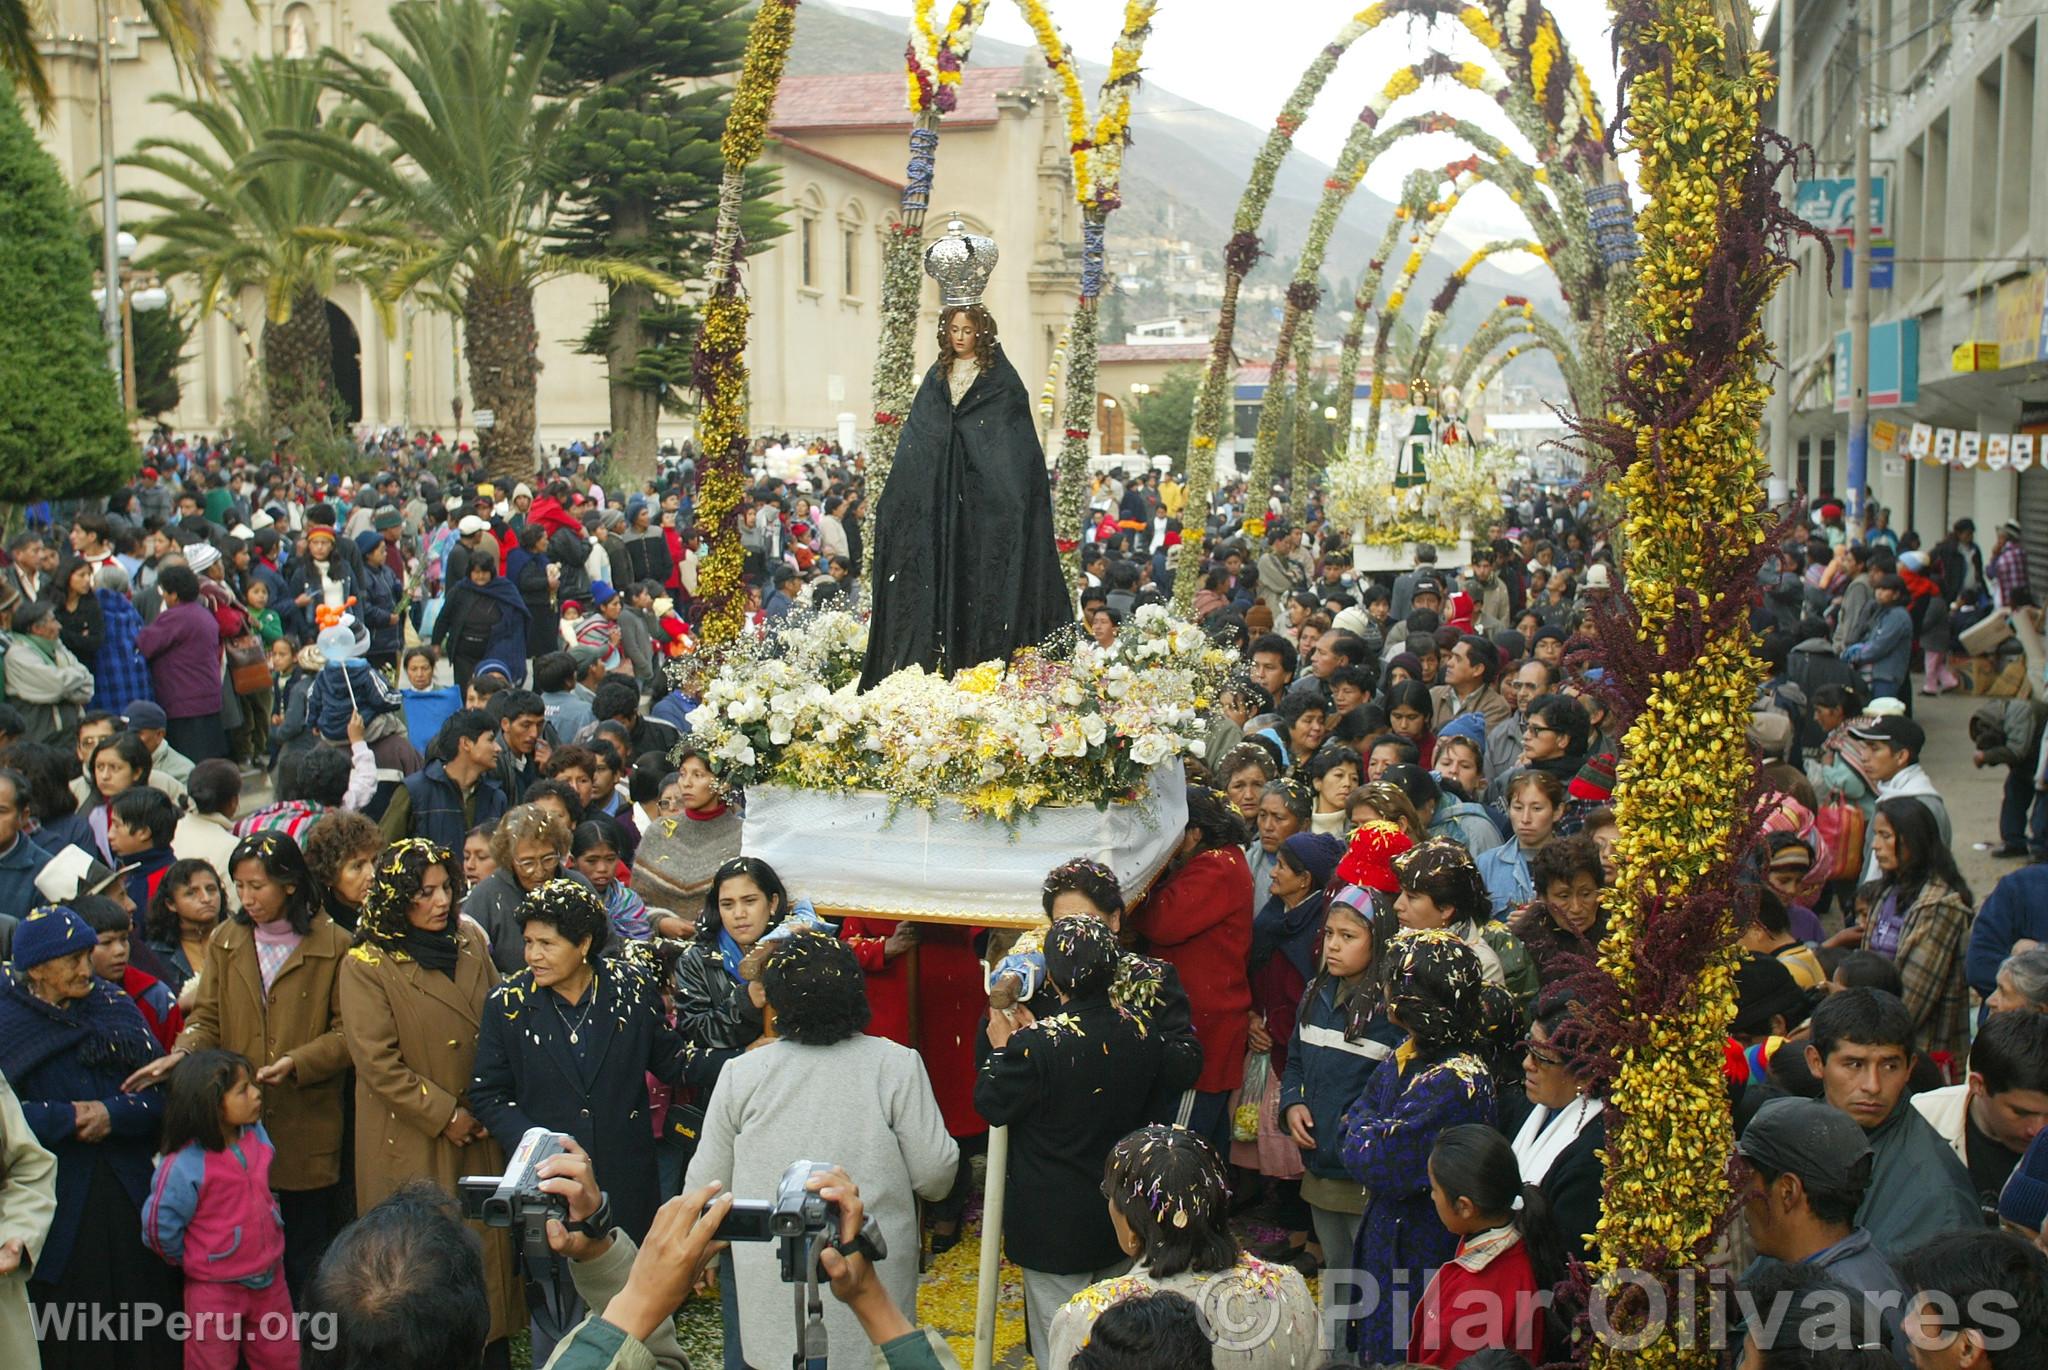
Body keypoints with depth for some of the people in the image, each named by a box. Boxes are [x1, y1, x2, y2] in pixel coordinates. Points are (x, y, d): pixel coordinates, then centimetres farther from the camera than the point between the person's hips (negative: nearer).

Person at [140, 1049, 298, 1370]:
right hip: (214, 1289, -5)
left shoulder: (257, 1136, -3)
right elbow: (158, 1228, -16)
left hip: (270, 1279, 5)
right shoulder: (183, 1166, -23)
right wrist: (194, 1262, -2)